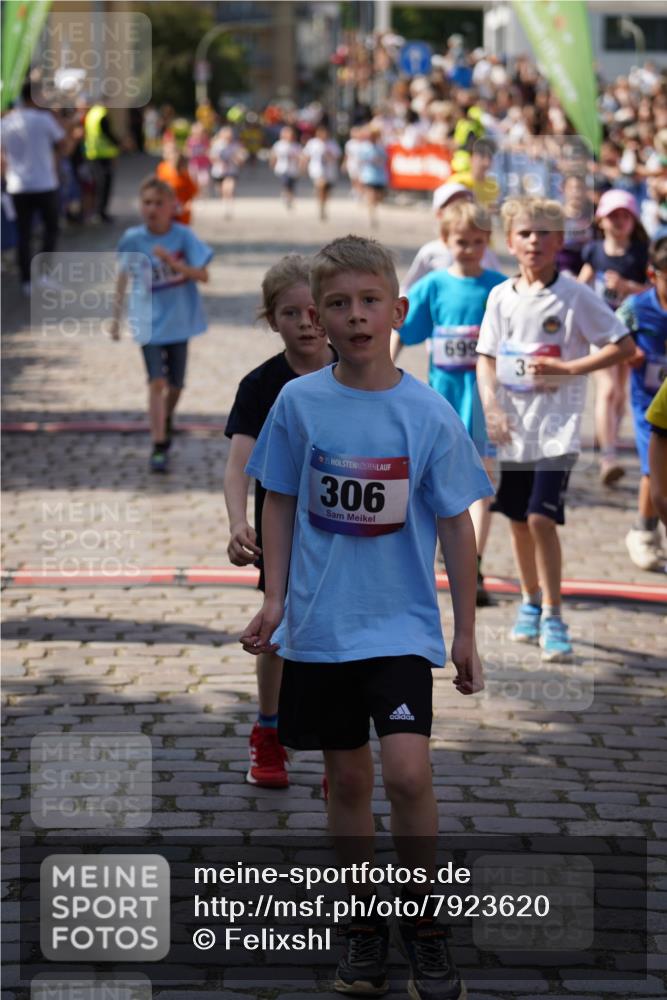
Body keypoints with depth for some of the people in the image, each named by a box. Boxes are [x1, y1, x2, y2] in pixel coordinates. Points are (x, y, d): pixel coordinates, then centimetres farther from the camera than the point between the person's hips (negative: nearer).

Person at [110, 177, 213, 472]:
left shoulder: (183, 236, -11)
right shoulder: (132, 238, -8)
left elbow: (203, 275, -16)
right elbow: (123, 277, 4)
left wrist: (173, 262, -31)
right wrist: (116, 317, 7)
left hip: (179, 321, 1)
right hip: (149, 322, -1)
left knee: (175, 384, 13)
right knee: (157, 381, -13)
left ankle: (166, 420, 45)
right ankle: (158, 447, -10)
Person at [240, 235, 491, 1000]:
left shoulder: (429, 413, -7)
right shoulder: (298, 404, -3)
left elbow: (455, 526, 0)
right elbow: (280, 504, 8)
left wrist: (466, 632, 2)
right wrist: (274, 598, 1)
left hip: (400, 625, -2)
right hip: (318, 624, 2)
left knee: (407, 771, -15)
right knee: (346, 777, 10)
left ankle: (424, 927, 4)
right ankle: (366, 923, 27)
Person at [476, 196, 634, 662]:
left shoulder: (576, 295, -8)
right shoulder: (501, 297, 4)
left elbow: (624, 346, -7)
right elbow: (487, 358, 7)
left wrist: (566, 369, -15)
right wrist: (491, 407, -10)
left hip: (557, 428, -4)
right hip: (513, 429, 5)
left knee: (542, 518, -13)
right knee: (519, 520, 13)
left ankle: (553, 617, -1)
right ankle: (531, 602, 32)